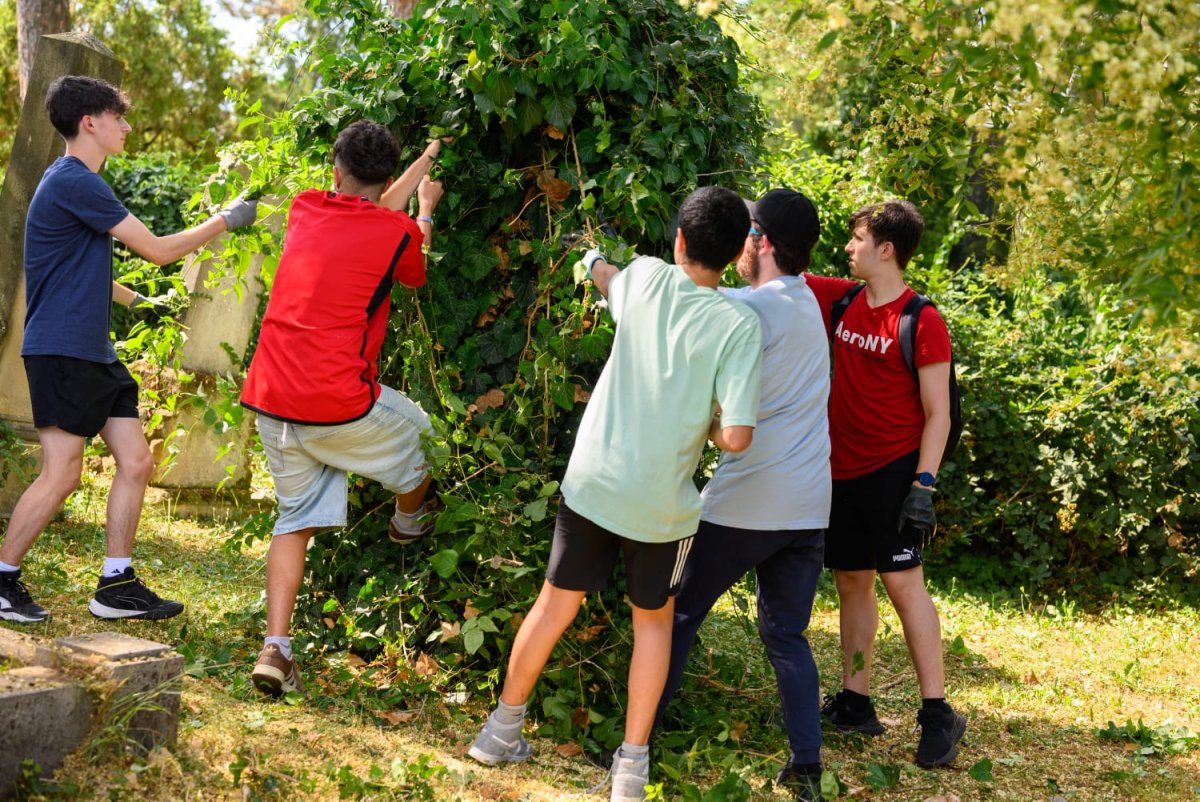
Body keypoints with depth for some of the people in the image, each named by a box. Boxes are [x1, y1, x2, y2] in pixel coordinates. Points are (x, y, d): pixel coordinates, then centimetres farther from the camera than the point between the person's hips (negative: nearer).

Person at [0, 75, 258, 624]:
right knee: (62, 474, -8)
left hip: (94, 353, 10)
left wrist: (140, 301, 30)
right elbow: (157, 250, -13)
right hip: (61, 351, -10)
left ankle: (116, 586, 10)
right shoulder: (74, 182, -15)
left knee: (135, 461, 6)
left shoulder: (79, 183, 18)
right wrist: (224, 221, -3)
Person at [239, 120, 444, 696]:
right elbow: (415, 276, 19)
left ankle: (275, 648, 6)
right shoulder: (399, 233, -6)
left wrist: (426, 160, 41)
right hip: (340, 405, -5)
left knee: (297, 519, 15)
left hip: (270, 401, 5)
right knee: (418, 433, 25)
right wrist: (427, 210, 37)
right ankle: (408, 526, 51)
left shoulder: (305, 210, 7)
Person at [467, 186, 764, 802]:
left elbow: (610, 284, 25)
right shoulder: (738, 324, -13)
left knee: (556, 603, 18)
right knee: (654, 619, 18)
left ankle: (502, 731, 30)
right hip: (662, 505, -2)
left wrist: (595, 261, 49)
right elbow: (736, 438, -18)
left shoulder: (645, 277, -2)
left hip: (591, 481, 3)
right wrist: (708, 424, 5)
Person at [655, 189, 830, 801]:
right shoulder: (805, 302, 13)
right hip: (808, 509, 6)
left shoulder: (751, 308, -13)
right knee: (787, 634, 12)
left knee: (678, 614, 10)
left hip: (742, 504, -6)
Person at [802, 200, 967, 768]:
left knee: (903, 582, -8)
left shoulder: (922, 322, -12)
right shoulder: (841, 300, 5)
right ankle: (855, 703, 18)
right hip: (843, 470, 6)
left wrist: (923, 485, -19)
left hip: (894, 471, -6)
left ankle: (937, 715, -3)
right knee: (851, 581, 10)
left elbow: (937, 413, -12)